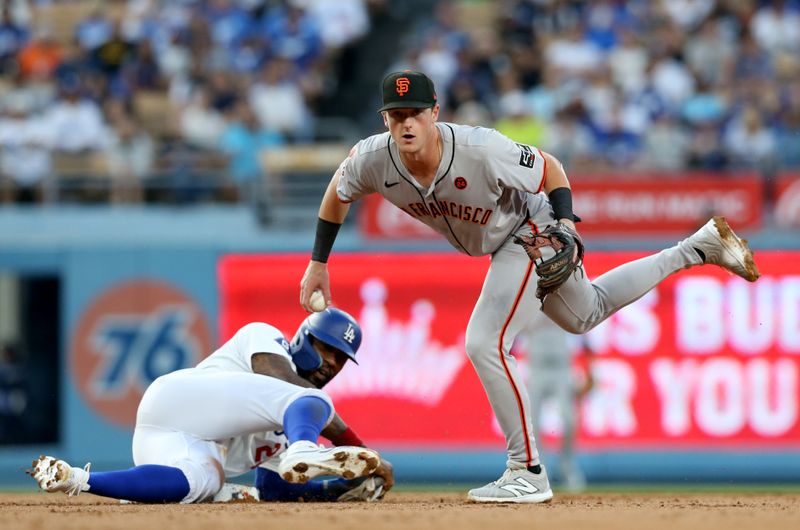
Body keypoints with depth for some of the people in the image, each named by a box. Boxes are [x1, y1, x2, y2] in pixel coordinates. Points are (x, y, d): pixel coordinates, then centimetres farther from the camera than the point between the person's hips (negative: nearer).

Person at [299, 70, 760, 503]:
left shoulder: (480, 150, -37)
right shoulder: (372, 160, -24)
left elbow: (550, 168, -20)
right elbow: (338, 192, -2)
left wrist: (566, 222, -35)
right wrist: (319, 263, 0)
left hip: (532, 232, -7)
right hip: (497, 244, 7)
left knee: (486, 344, -19)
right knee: (587, 313, 27)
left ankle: (528, 473, -9)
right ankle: (699, 247, 42)